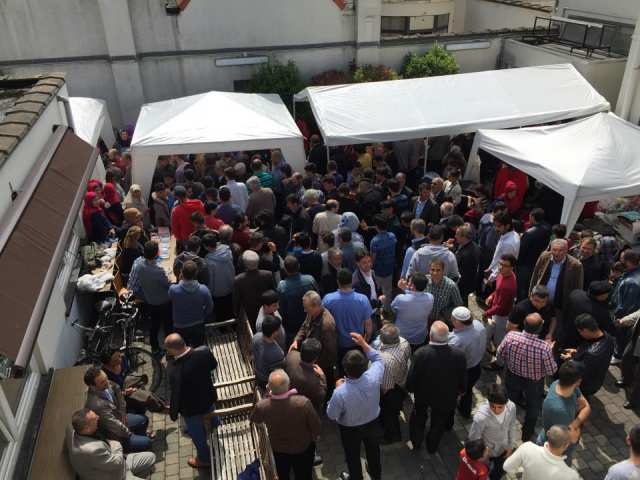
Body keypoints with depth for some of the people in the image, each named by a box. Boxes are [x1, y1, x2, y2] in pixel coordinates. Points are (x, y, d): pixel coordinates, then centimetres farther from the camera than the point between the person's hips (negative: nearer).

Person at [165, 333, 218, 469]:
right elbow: (214, 365, -5)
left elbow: (176, 395, -24)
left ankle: (204, 459, 49)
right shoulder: (204, 351, -26)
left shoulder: (174, 370, -38)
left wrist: (173, 413, -6)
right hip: (208, 398, 5)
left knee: (197, 434, 24)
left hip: (191, 408, -5)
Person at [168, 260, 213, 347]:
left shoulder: (173, 289, -29)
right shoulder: (204, 290, -25)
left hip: (180, 327, 0)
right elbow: (209, 308, -9)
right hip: (198, 327, 1)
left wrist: (180, 281, -6)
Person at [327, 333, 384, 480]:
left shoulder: (340, 392, -42)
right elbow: (378, 359, -10)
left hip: (350, 429, -3)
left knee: (353, 456, 27)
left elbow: (332, 415, -21)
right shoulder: (373, 378, -35)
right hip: (372, 422, 4)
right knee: (373, 449, 32)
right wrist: (363, 343, -10)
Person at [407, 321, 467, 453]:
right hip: (446, 398, 1)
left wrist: (410, 388, 2)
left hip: (423, 395, 0)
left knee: (418, 418, 31)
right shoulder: (459, 356, -30)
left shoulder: (420, 353, -35)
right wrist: (460, 390, 9)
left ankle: (416, 444, 51)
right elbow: (463, 382, -13)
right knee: (439, 422, 29)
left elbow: (411, 379, -21)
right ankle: (432, 447, 51)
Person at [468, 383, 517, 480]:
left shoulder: (512, 407, -26)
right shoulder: (481, 417, -40)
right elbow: (473, 438, -23)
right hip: (487, 453, -4)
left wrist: (511, 446, 4)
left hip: (504, 449, 4)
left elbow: (512, 426, -5)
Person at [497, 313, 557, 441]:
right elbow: (551, 371, -19)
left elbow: (500, 355, -12)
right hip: (534, 383, -2)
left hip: (512, 377, 2)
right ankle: (526, 436, 49)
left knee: (512, 402, 34)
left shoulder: (511, 336, -30)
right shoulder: (545, 348, -37)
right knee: (533, 410, 29)